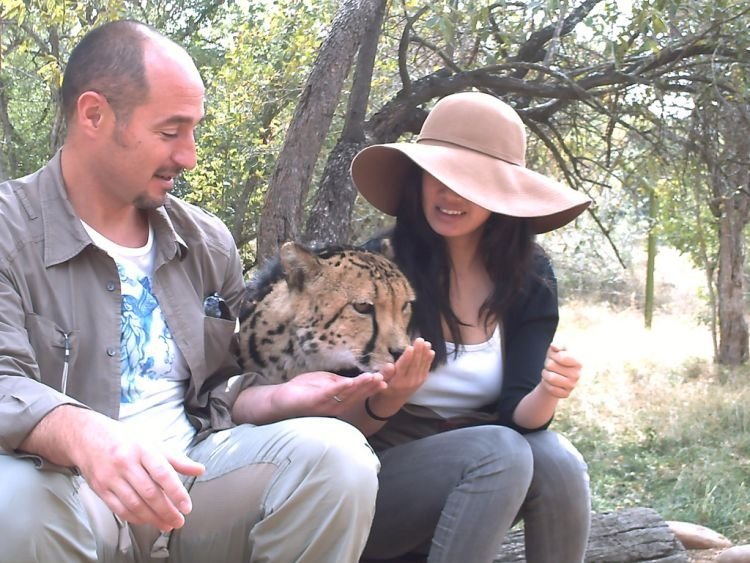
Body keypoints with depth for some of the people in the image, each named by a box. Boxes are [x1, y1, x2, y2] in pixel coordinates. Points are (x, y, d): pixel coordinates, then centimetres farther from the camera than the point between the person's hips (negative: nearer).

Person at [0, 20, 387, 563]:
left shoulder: (209, 243, 12)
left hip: (192, 475, 4)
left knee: (337, 452, -21)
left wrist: (282, 396, -3)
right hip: (73, 488, -4)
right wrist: (82, 435, -41)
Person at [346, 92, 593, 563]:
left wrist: (547, 394, -32)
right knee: (500, 451, -30)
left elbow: (517, 414, -9)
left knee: (555, 457, -27)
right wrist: (388, 398, -33)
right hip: (372, 486, -3)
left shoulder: (529, 276, -4)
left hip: (482, 479, 4)